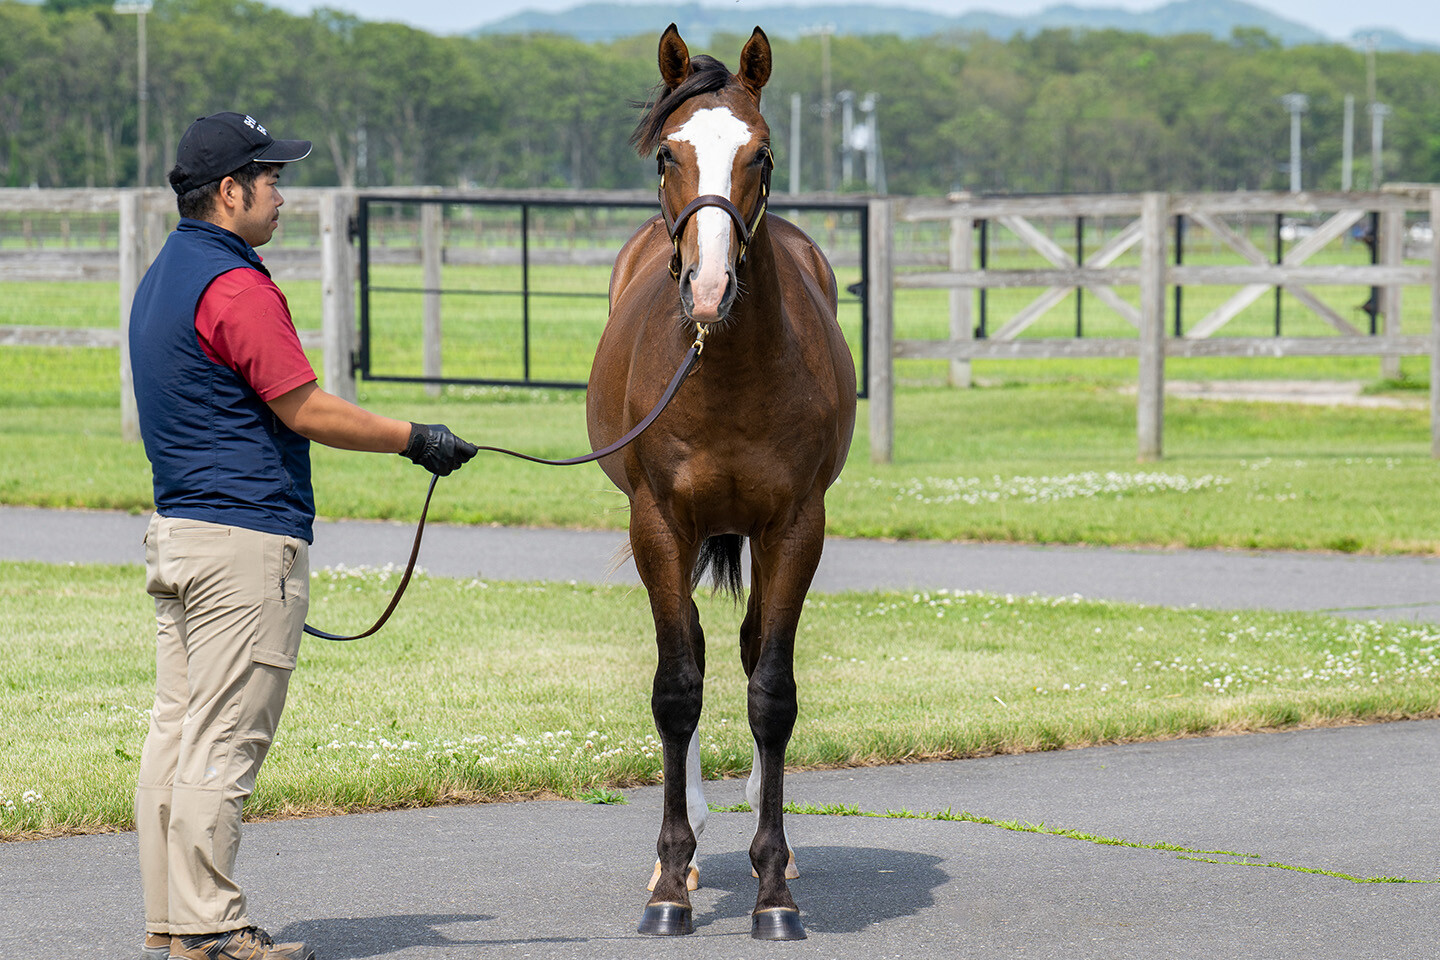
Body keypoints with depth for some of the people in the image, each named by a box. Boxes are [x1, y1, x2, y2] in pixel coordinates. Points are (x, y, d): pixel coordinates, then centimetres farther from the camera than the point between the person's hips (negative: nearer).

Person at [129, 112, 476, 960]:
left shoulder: (162, 278, 16)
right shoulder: (236, 286, -16)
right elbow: (307, 410, -16)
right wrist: (415, 439, -5)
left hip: (177, 531, 10)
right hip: (248, 540, -10)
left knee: (177, 731, 10)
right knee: (224, 743, -7)